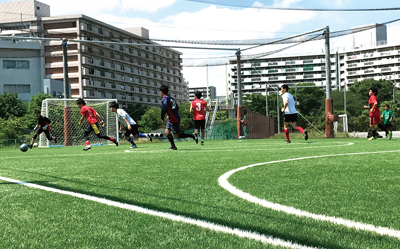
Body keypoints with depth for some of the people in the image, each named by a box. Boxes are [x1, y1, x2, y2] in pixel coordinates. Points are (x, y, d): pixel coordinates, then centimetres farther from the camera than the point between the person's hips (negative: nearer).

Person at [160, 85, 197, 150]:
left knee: (176, 136, 0)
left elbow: (163, 109, -23)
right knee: (167, 132, 7)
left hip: (174, 120, -9)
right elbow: (177, 108, 21)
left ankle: (192, 136, 1)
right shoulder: (171, 98, 14)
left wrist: (162, 119, -10)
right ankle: (173, 146, 3)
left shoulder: (164, 99, -13)